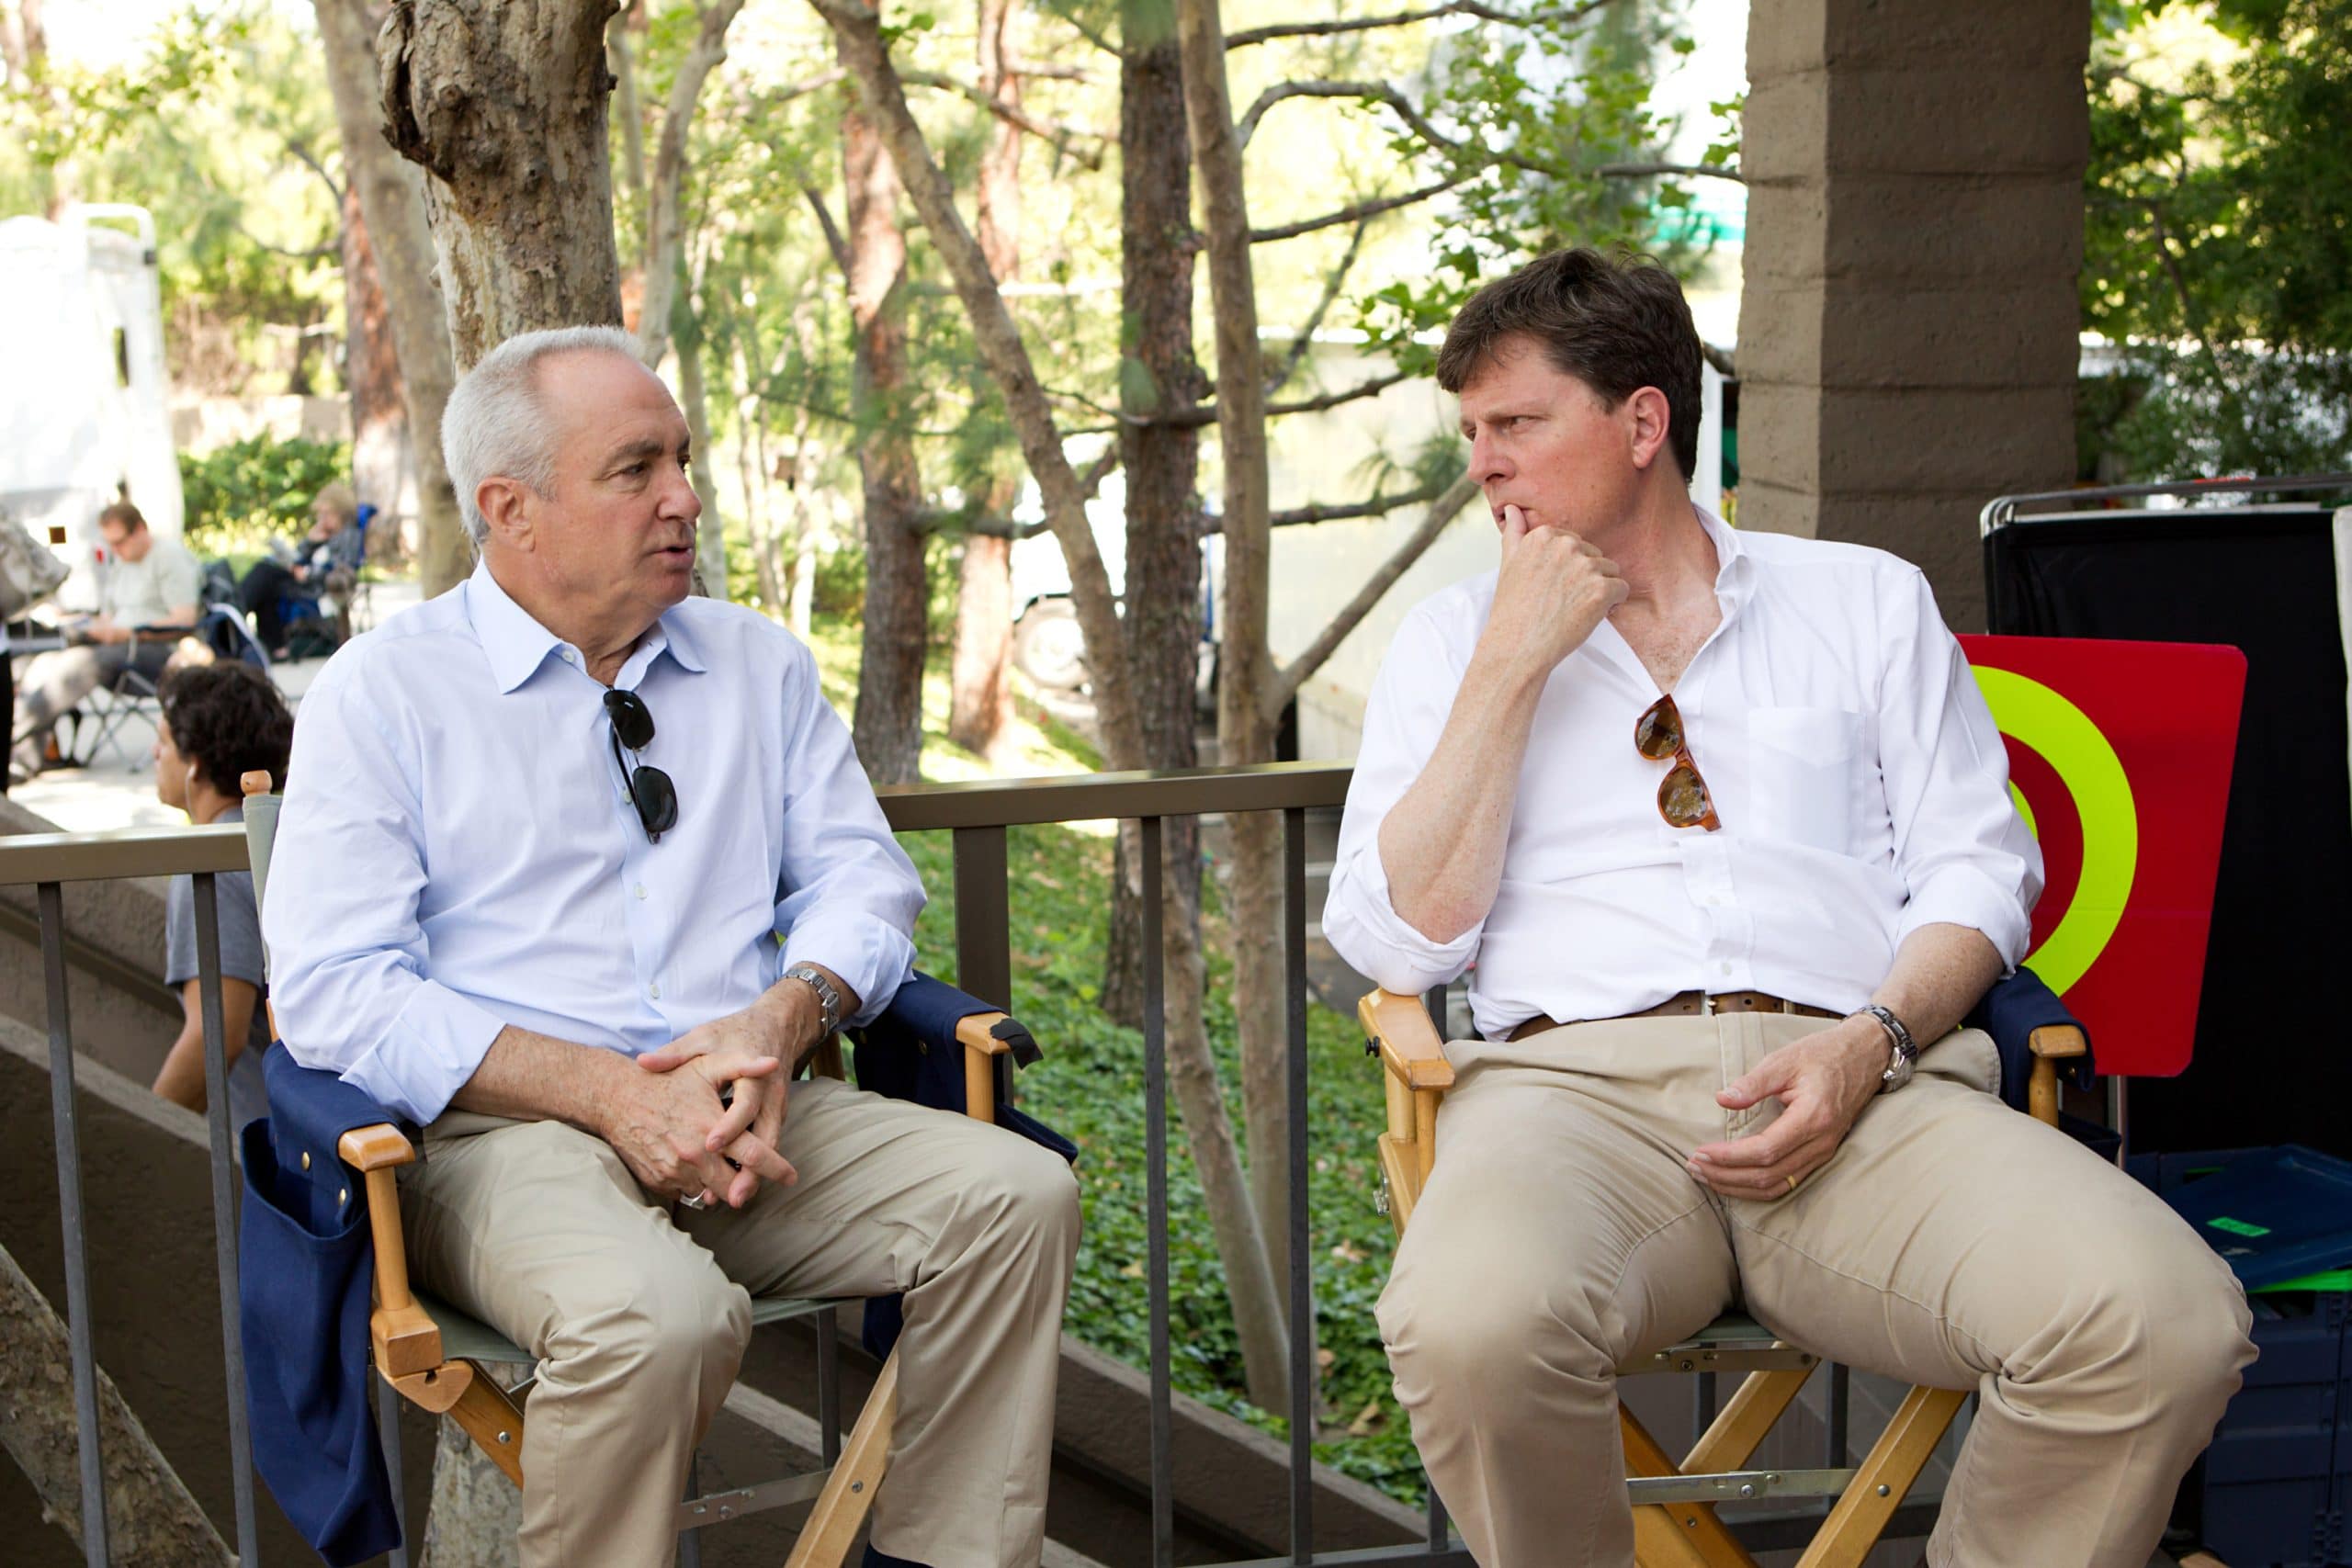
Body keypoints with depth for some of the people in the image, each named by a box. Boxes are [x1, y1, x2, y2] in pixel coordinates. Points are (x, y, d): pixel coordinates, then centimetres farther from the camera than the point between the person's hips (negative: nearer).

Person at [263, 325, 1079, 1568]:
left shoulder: (760, 664, 17)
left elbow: (862, 877, 14)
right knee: (656, 1316, -36)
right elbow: (336, 995, -8)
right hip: (502, 1135, -5)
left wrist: (788, 1014, -10)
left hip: (751, 1121, 5)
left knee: (1017, 1194, -18)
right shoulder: (381, 694, 1)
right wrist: (609, 1092, -17)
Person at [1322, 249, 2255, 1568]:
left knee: (2168, 1324, -28)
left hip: (1863, 1080, 1)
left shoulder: (1868, 599, 21)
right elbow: (1399, 939, 7)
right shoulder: (1454, 639, 20)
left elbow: (1978, 868, 12)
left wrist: (1873, 1039, -9)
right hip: (1579, 1076, -1)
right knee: (1472, 1329, -37)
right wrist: (1514, 664, 2)